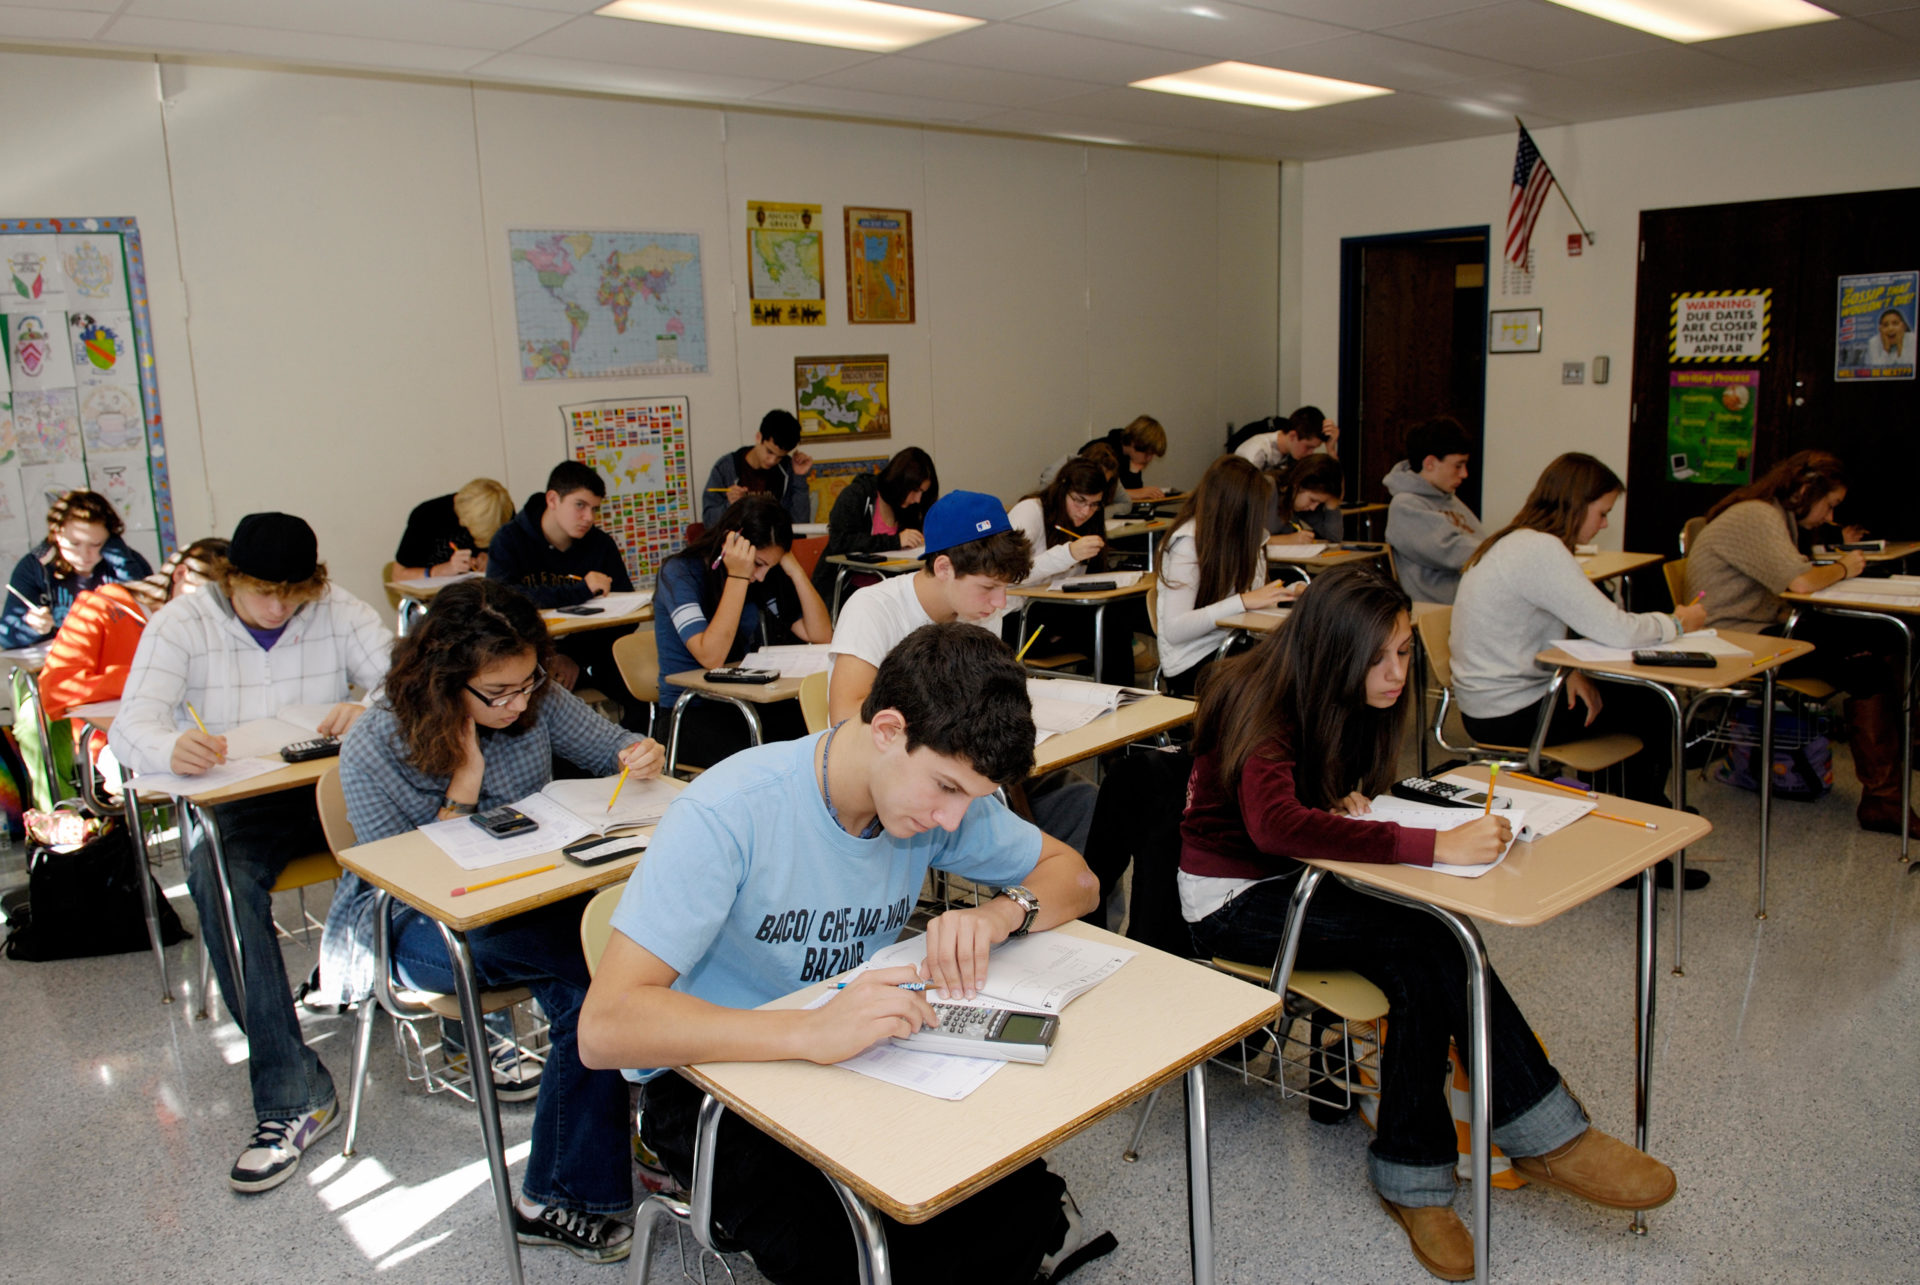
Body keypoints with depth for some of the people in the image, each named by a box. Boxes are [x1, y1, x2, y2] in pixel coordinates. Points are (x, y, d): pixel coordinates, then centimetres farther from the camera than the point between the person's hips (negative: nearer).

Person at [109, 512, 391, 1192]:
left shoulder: (338, 612, 3)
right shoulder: (181, 622, 0)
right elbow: (132, 726, -12)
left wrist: (371, 711, -32)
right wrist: (172, 748, -38)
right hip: (240, 806, -1)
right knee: (216, 873, -35)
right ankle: (293, 1096, -33)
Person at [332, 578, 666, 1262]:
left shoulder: (536, 699, -6)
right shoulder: (374, 749, -14)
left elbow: (611, 747, 7)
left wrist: (641, 755, -17)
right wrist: (465, 777, -23)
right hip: (418, 924, -4)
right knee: (596, 958, -32)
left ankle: (555, 1197, -17)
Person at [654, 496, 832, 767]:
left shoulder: (764, 578, 3)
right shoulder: (680, 572, -12)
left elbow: (822, 636, -1)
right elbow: (711, 656, -25)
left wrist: (794, 570, -9)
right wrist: (737, 577, -25)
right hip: (689, 712, -5)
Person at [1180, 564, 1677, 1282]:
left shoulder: (1349, 704, 1)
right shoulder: (1263, 705, -24)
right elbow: (1276, 824, -42)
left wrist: (1350, 807, -12)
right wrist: (1435, 846, -45)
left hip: (1292, 875, 7)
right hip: (1230, 900, -7)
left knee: (1420, 964, -23)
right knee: (1427, 937, -27)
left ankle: (1414, 1180, -15)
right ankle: (1544, 1137, -14)